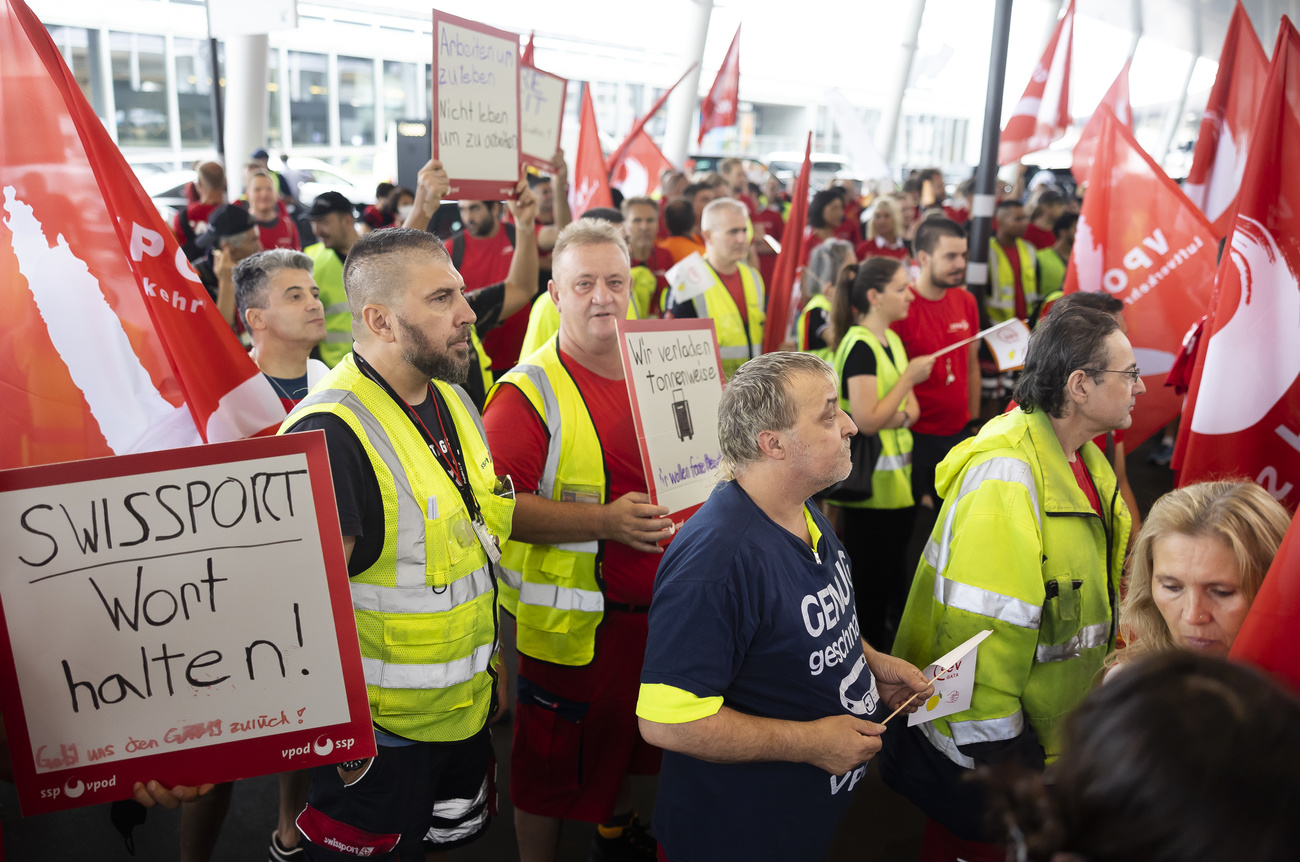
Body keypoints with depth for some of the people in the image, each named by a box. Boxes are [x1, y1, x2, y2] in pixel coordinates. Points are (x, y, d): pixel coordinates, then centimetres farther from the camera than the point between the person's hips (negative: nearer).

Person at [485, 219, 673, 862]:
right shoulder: (529, 391, -16)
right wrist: (604, 522, -28)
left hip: (652, 606, 7)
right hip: (569, 619, -7)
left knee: (630, 735, 26)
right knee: (552, 766, 9)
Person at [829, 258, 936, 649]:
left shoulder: (892, 340, 11)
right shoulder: (859, 346, -17)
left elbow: (912, 408, 14)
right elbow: (867, 420, -22)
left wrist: (900, 416, -10)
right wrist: (910, 377, -15)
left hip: (897, 477, 9)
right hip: (869, 482, -9)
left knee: (895, 570, 15)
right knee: (871, 578, 2)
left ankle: (894, 650, 28)